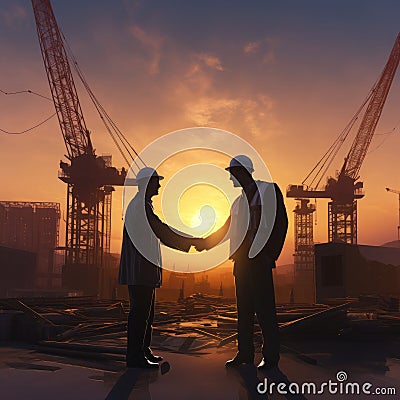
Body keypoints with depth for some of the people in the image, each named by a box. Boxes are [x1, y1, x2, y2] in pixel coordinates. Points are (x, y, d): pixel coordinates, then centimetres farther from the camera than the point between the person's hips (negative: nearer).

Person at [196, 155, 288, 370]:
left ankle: (270, 356, 3)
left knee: (264, 308, -5)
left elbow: (280, 223, -8)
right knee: (243, 308, 10)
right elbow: (227, 228, 27)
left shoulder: (269, 191, -2)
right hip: (241, 260, 8)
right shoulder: (239, 201, 20)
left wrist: (271, 254, -13)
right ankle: (245, 353, 18)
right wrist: (205, 243, 22)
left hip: (260, 258, -7)